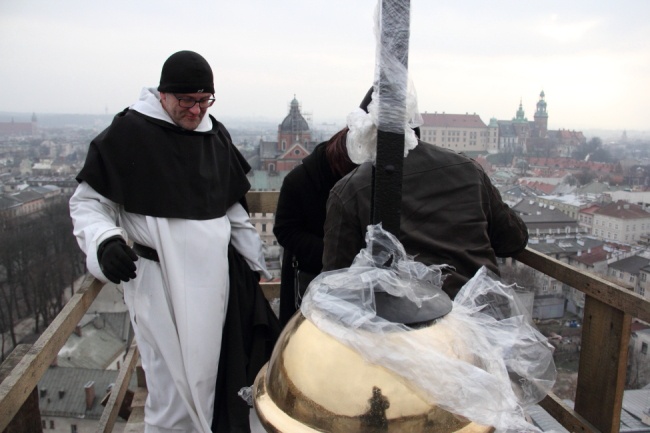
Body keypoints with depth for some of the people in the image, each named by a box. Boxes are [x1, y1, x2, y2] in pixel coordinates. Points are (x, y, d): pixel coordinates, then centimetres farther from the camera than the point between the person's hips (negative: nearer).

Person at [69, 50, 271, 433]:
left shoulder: (217, 135, 9)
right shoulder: (129, 132, -8)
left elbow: (234, 209, 17)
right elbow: (87, 201, -3)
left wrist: (258, 264, 17)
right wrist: (104, 243, -23)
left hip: (212, 279, 5)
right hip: (158, 282, -5)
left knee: (204, 378, 16)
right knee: (173, 386, 2)